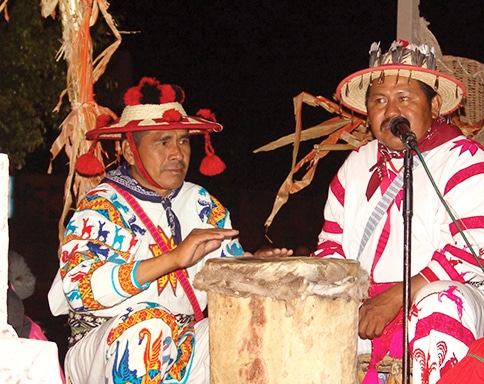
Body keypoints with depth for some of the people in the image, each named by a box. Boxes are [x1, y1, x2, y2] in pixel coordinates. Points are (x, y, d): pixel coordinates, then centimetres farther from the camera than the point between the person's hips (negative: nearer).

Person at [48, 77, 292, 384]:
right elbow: (79, 287, -27)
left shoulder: (202, 203, 8)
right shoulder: (101, 208, -10)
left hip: (180, 348, 5)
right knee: (148, 323, -36)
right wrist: (173, 259, -34)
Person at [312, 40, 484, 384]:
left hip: (424, 303, -5)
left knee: (442, 304, -37)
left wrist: (396, 297, -22)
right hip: (358, 302, 6)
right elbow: (331, 242, 17)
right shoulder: (357, 163, 17)